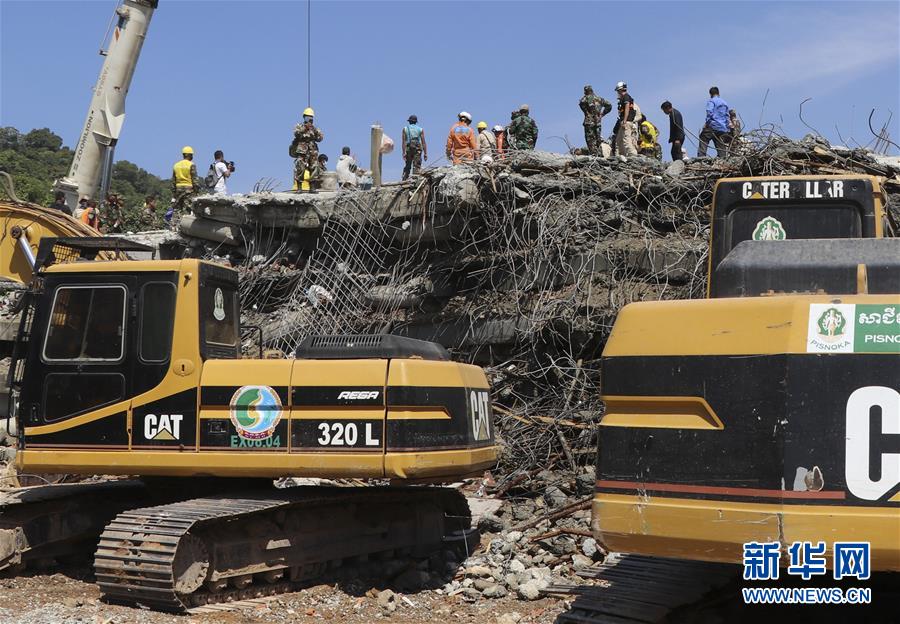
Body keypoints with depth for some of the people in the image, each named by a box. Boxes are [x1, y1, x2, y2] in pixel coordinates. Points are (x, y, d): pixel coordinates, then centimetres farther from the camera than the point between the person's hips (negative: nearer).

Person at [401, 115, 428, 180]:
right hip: (418, 149, -1)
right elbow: (423, 142, 2)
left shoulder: (405, 129, 9)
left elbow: (403, 141, -1)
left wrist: (404, 152, -6)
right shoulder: (420, 129, 8)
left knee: (407, 166, 11)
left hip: (408, 148, 1)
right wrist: (425, 153, 2)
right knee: (417, 167, -5)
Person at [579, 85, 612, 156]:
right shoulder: (599, 98, 14)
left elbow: (581, 102, -25)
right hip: (598, 121, 5)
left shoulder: (586, 98, -3)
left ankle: (593, 153, -9)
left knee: (590, 139, -3)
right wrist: (602, 113, 15)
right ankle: (598, 153, 12)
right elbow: (609, 105, 15)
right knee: (597, 138, 13)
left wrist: (586, 111, -11)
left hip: (589, 121, -5)